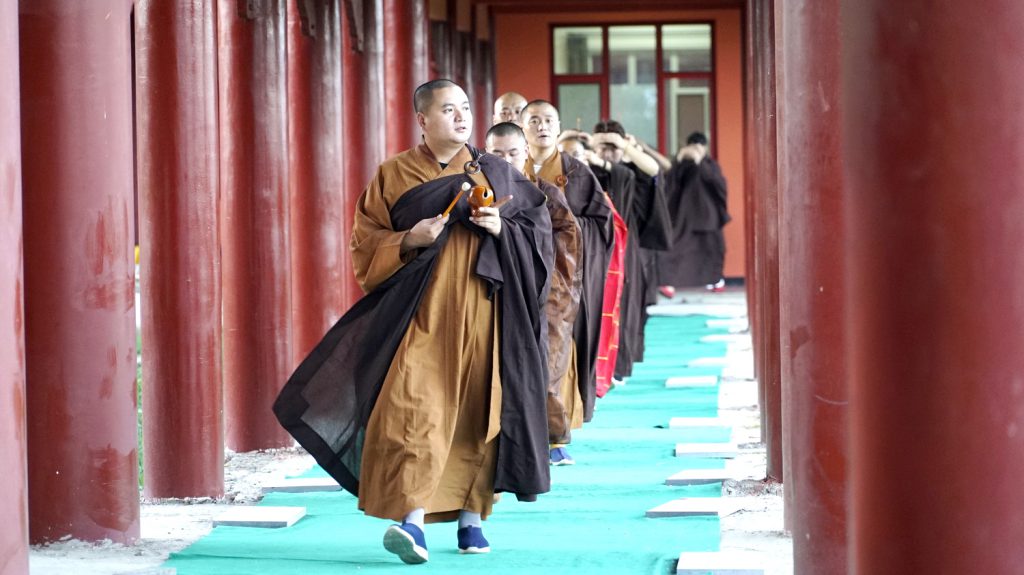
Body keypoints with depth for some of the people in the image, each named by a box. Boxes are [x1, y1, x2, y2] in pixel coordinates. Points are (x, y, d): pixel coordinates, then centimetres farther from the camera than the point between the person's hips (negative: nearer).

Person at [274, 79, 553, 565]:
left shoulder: (495, 173, 11)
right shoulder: (393, 176, 6)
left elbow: (537, 225, 11)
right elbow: (366, 243, 4)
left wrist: (502, 228, -8)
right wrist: (409, 240, -13)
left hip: (481, 314, 2)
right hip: (421, 313, -2)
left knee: (479, 410, 2)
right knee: (412, 404, -17)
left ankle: (471, 517, 14)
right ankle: (412, 517, -24)